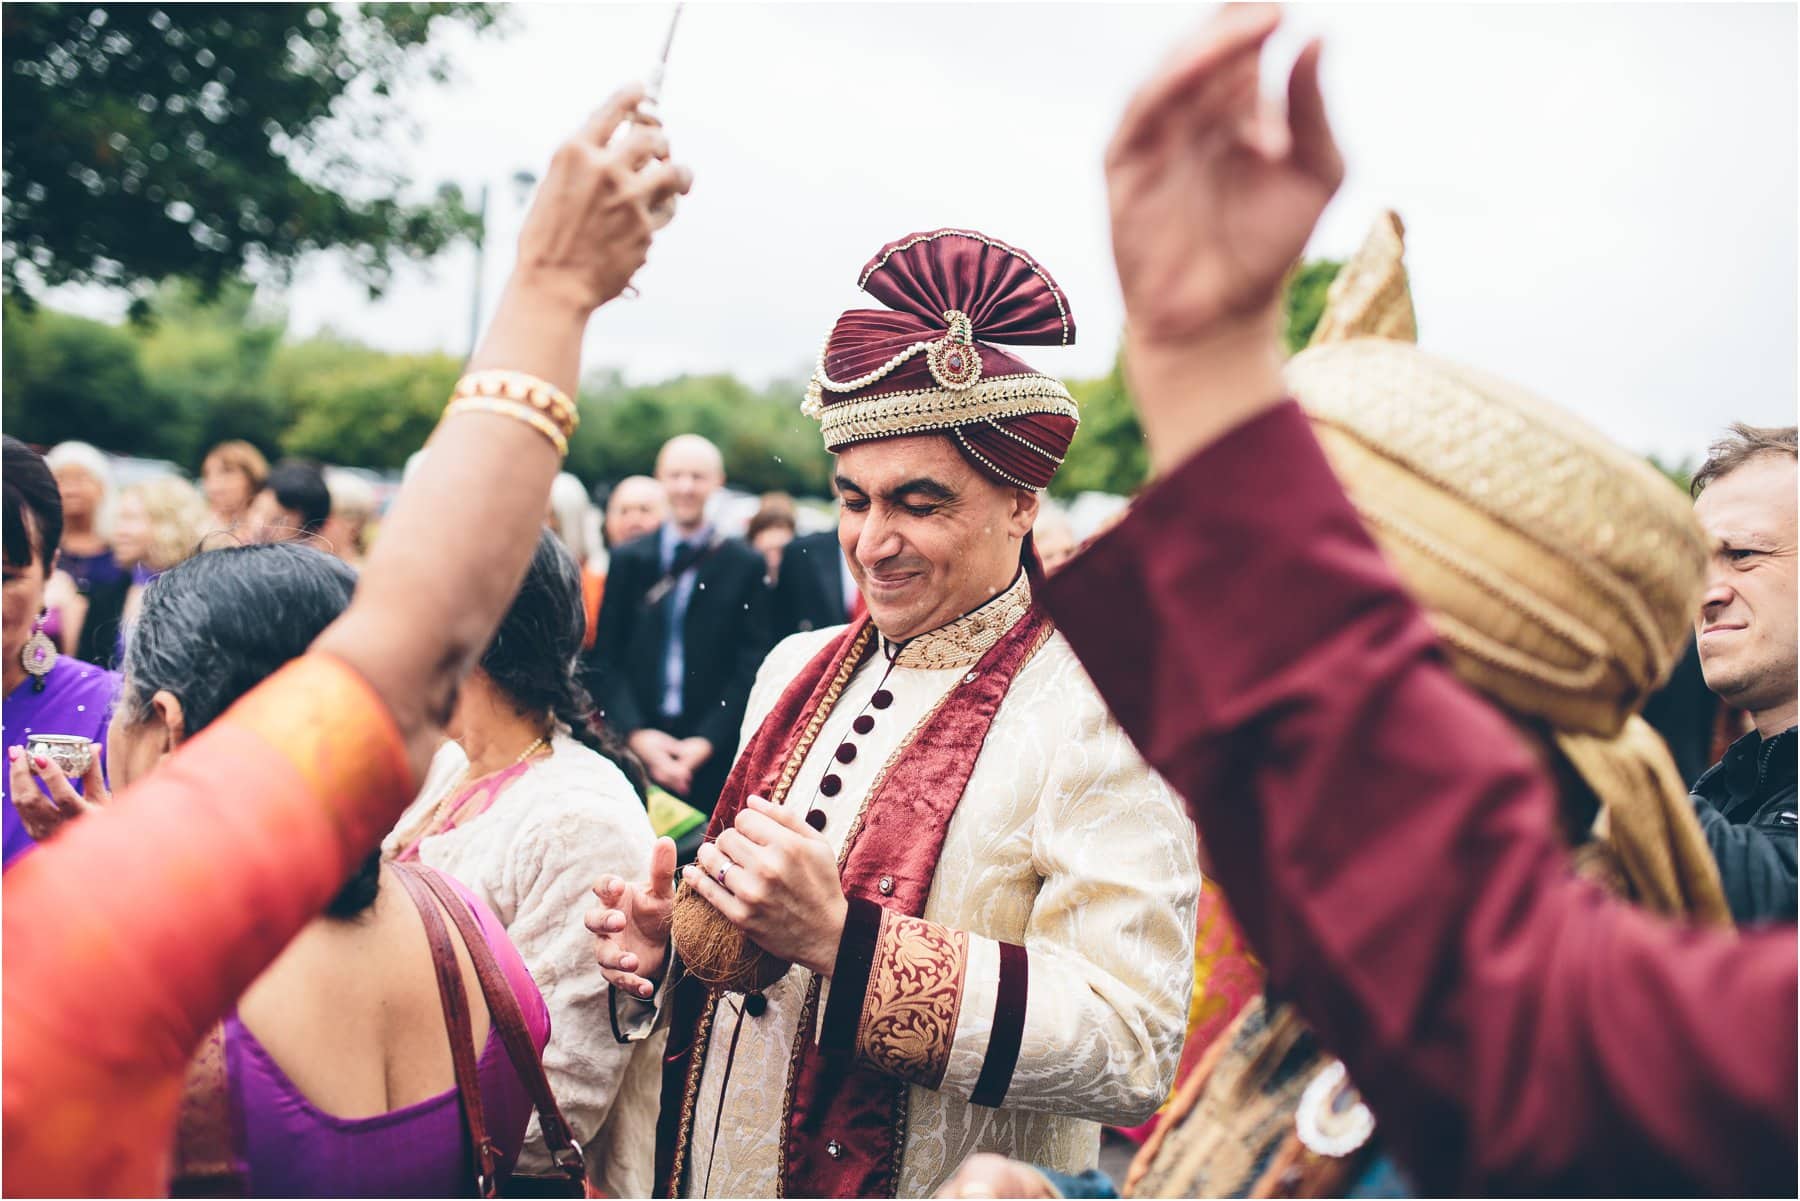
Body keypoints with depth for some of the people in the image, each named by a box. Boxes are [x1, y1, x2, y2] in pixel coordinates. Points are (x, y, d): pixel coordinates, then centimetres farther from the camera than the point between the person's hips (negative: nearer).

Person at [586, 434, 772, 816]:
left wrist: (707, 741, -9)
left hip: (715, 756, -1)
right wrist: (636, 733, -6)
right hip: (636, 751, 1)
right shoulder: (628, 559, 10)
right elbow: (605, 659, 7)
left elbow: (751, 666, 1)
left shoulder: (746, 566, 5)